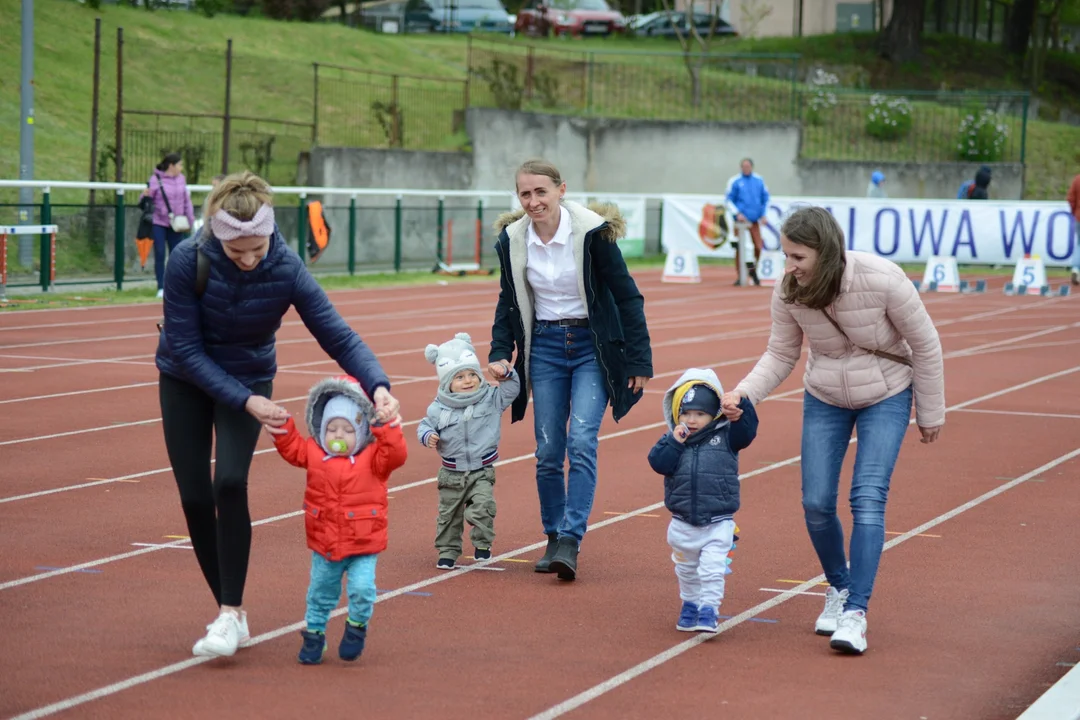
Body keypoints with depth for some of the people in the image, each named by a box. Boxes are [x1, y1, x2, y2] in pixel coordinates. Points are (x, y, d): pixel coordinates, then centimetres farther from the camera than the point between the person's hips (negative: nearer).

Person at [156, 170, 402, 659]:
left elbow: (339, 337, -24)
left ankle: (231, 613, -13)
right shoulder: (188, 261, -29)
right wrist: (245, 401, -31)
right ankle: (228, 609, 13)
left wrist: (378, 387, -41)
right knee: (195, 497, -4)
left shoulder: (286, 270, -26)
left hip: (248, 378, 0)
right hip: (185, 380, 0)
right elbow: (185, 349, -24)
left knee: (230, 482, -22)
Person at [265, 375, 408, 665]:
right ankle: (314, 633, 31)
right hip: (324, 542, 3)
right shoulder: (314, 452, 0)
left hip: (363, 543, -3)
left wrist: (388, 428, -36)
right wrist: (282, 429, -8)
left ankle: (357, 626, 13)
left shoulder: (373, 457, -9)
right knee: (321, 591, 14)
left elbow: (396, 455, -23)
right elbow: (293, 448, 9)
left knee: (362, 588, -14)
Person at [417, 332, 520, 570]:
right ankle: (448, 552, 25)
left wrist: (507, 374, -22)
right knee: (449, 515, 11)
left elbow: (511, 390, -4)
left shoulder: (491, 398, -4)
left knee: (482, 508, -21)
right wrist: (428, 436, -20)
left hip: (481, 471, -1)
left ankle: (482, 544, 0)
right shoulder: (439, 408, -6)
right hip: (451, 474, 1)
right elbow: (425, 425, 1)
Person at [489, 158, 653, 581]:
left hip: (593, 345, -4)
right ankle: (554, 539, 16)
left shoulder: (592, 232, -16)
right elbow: (508, 303, 11)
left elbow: (626, 295, -9)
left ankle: (571, 541, -14)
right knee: (548, 451, 3)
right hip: (545, 346, 4)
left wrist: (639, 360, -8)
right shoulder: (512, 240, -4)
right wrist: (500, 353, 0)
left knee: (581, 442, -16)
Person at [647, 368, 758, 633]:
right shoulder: (671, 440, -1)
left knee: (712, 569, -11)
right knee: (686, 570, 19)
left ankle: (709, 610, -4)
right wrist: (674, 442, -20)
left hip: (718, 524, -3)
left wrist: (740, 405, -28)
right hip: (683, 524, 3)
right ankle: (690, 605, 38)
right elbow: (659, 463, -12)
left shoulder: (726, 437, -3)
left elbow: (748, 430, -16)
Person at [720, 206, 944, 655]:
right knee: (816, 503, -1)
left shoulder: (881, 280, -29)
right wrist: (745, 393, -24)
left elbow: (925, 344, -16)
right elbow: (781, 355, -6)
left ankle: (855, 612, -14)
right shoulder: (788, 292, -19)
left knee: (868, 499, -15)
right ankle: (838, 587, 26)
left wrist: (930, 413, -7)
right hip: (824, 399, 3)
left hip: (886, 398, -3)